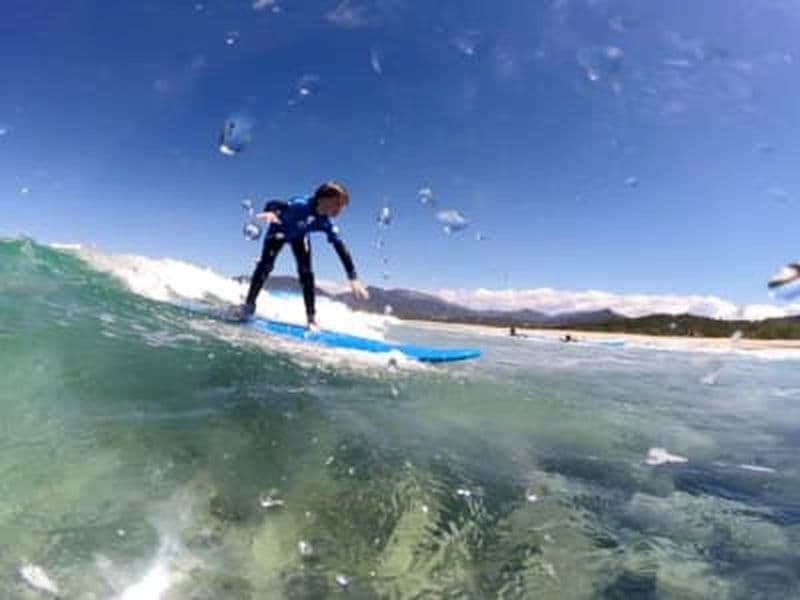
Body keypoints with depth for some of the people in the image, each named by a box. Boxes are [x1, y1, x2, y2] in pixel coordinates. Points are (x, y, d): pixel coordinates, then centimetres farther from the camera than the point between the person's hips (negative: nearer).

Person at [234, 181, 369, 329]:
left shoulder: (326, 224, -29)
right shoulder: (300, 205, -42)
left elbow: (341, 249, -28)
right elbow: (274, 204, -53)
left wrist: (353, 279, -33)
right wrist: (270, 212, -80)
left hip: (299, 237, 3)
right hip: (278, 231, -3)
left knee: (306, 273, -8)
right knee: (265, 264, -18)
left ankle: (312, 318, -2)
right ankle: (248, 306, -7)